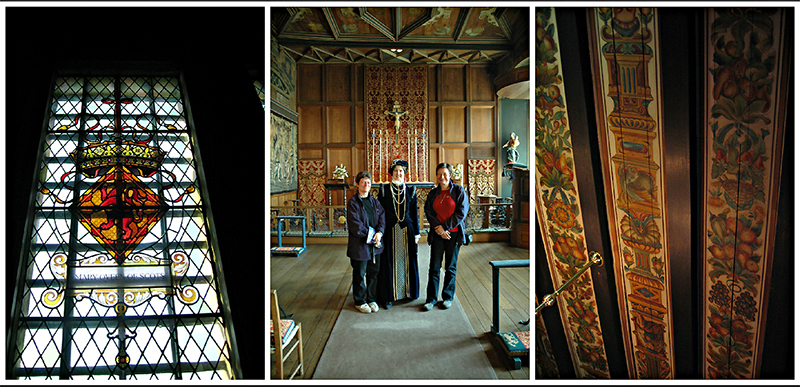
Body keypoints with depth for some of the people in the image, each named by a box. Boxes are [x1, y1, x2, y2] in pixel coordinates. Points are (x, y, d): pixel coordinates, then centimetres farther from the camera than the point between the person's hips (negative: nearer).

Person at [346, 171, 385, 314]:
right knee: (359, 275, 8)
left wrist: (379, 232, -14)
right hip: (360, 244, -5)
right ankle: (360, 302, 25)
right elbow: (355, 224, -13)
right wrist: (370, 236, -16)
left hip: (375, 244, 5)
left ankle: (372, 299, 30)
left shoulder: (374, 201, 10)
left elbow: (382, 217, 4)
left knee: (374, 273, 13)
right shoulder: (353, 202, -7)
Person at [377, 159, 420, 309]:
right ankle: (388, 296, 14)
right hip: (390, 231, -1)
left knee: (407, 261, 8)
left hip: (407, 231, 2)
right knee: (389, 262, 3)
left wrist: (416, 233, 5)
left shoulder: (410, 191, 6)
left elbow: (414, 213, 7)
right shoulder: (384, 190, 2)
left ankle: (408, 292, 25)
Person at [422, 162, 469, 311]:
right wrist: (439, 228, -10)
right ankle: (431, 299, 11)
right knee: (434, 267, 2)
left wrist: (445, 227, -11)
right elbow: (428, 211, 4)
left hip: (453, 234, -2)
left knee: (450, 267, 8)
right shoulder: (433, 193, 10)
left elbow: (461, 213, -6)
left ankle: (448, 297, 22)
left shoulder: (459, 191, 0)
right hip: (437, 234, 2)